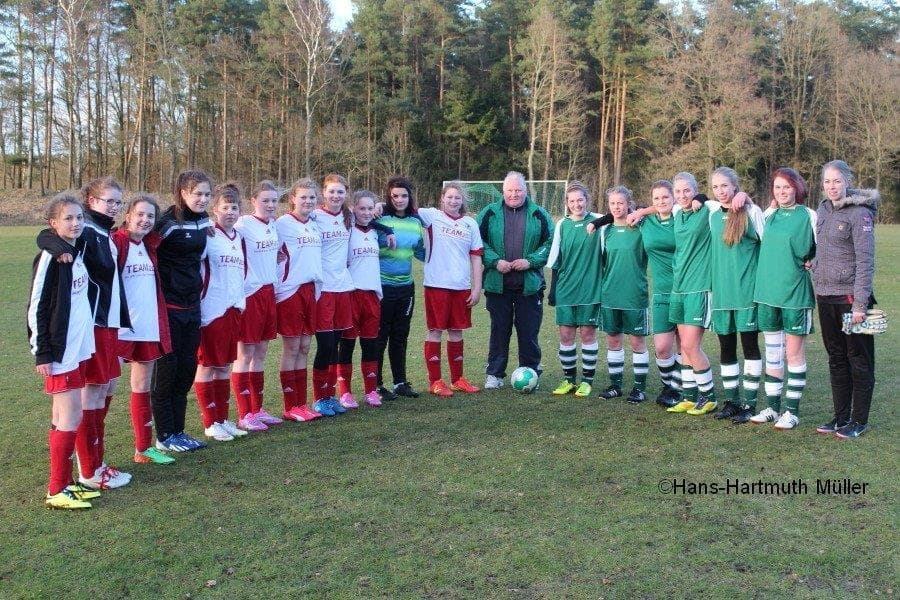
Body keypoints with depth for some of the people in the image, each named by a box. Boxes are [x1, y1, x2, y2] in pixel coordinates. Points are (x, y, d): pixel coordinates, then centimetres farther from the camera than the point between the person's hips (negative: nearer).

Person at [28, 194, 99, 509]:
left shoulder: (78, 250, 9)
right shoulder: (49, 257, -13)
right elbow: (36, 306, -13)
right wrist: (42, 353, -15)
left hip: (78, 347, 8)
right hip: (59, 351, -8)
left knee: (63, 418, 13)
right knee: (71, 418, -5)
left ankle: (64, 482, 21)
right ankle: (56, 491, 4)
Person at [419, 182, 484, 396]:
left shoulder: (470, 223, 8)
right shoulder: (432, 216, 0)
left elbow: (476, 257, 8)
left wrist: (477, 288, 4)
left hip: (462, 287, 4)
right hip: (436, 285, -4)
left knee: (456, 332, 12)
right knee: (435, 331, 2)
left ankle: (457, 379, 23)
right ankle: (435, 381, 11)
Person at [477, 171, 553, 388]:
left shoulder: (538, 214, 4)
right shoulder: (490, 213, 4)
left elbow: (550, 243, 4)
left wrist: (530, 261, -9)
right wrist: (495, 261, -10)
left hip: (530, 285, 0)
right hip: (497, 285, 0)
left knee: (529, 331, 5)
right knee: (499, 330, 8)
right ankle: (495, 374, 18)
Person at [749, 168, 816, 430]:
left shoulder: (808, 216, -5)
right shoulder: (769, 216, 9)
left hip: (795, 293, -5)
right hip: (767, 292, 5)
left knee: (794, 353, 2)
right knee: (772, 352, 11)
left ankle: (792, 411, 11)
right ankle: (772, 407, 20)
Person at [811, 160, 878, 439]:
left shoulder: (860, 213, -11)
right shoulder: (822, 210, 10)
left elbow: (865, 260, -14)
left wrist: (860, 303, -18)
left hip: (850, 297, -7)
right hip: (825, 296, 7)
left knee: (859, 359, 3)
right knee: (836, 358, 13)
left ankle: (859, 420, 12)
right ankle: (841, 416, 23)